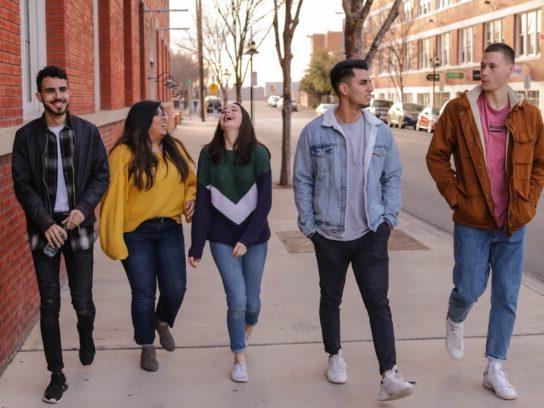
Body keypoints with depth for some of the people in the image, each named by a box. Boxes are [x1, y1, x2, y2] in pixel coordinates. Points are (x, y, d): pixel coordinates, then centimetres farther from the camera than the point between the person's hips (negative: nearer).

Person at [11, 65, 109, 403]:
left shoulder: (88, 132, 0)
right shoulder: (26, 136, -1)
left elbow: (102, 175, 3)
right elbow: (22, 185, -1)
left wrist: (84, 208, -12)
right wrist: (46, 223, -11)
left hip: (78, 225, 0)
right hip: (45, 228, 0)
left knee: (83, 301, 3)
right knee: (49, 305, 3)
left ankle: (86, 336, 38)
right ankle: (57, 375, 15)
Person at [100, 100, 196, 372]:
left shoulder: (175, 149, 5)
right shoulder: (124, 154, -11)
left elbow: (190, 182, 16)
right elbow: (114, 197, -13)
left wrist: (191, 199, -6)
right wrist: (114, 240, -15)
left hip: (170, 229, 4)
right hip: (136, 234, -4)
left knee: (175, 289, 1)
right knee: (144, 294, 5)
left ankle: (163, 322, 35)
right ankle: (147, 347, 27)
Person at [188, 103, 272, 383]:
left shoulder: (258, 153, -6)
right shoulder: (208, 154, -2)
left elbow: (265, 201, -8)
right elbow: (202, 201, -1)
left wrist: (247, 239, -15)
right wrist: (196, 246, -1)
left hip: (254, 236, 0)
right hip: (221, 237, 0)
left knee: (252, 299, 9)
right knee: (237, 299, -8)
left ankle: (247, 329, 44)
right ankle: (239, 358, 13)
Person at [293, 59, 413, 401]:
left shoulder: (380, 132, 1)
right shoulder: (315, 132, -7)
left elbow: (393, 177, 9)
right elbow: (303, 181, -1)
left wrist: (389, 218, 1)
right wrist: (309, 225, -3)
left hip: (371, 234, 1)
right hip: (329, 234, 0)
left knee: (378, 302, -6)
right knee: (331, 299, 15)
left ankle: (389, 376, -7)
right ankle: (335, 356, 36)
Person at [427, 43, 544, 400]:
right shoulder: (459, 110, -5)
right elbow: (437, 156, 0)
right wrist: (455, 196, -7)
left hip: (513, 225, 2)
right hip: (473, 223, -2)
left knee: (507, 298, 7)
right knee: (469, 290, 2)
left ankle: (494, 370, 20)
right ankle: (455, 321, 40)